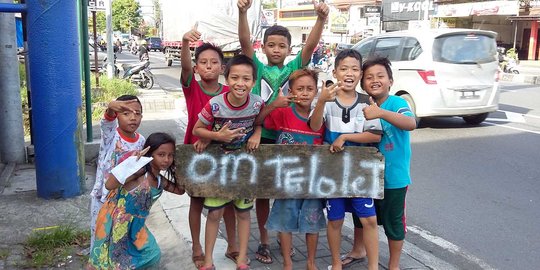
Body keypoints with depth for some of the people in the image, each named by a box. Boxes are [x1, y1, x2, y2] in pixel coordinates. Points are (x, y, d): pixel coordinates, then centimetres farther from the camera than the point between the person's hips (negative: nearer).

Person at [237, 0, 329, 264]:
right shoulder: (258, 68, 1)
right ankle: (263, 240, 24)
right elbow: (244, 42, -13)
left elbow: (310, 45, -11)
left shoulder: (294, 68, 3)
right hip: (261, 138, -1)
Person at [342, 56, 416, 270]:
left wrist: (381, 113, -48)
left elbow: (411, 123, -36)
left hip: (393, 176, -6)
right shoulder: (364, 106, 0)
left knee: (393, 220, 9)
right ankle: (358, 250, 46)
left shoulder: (397, 102, -17)